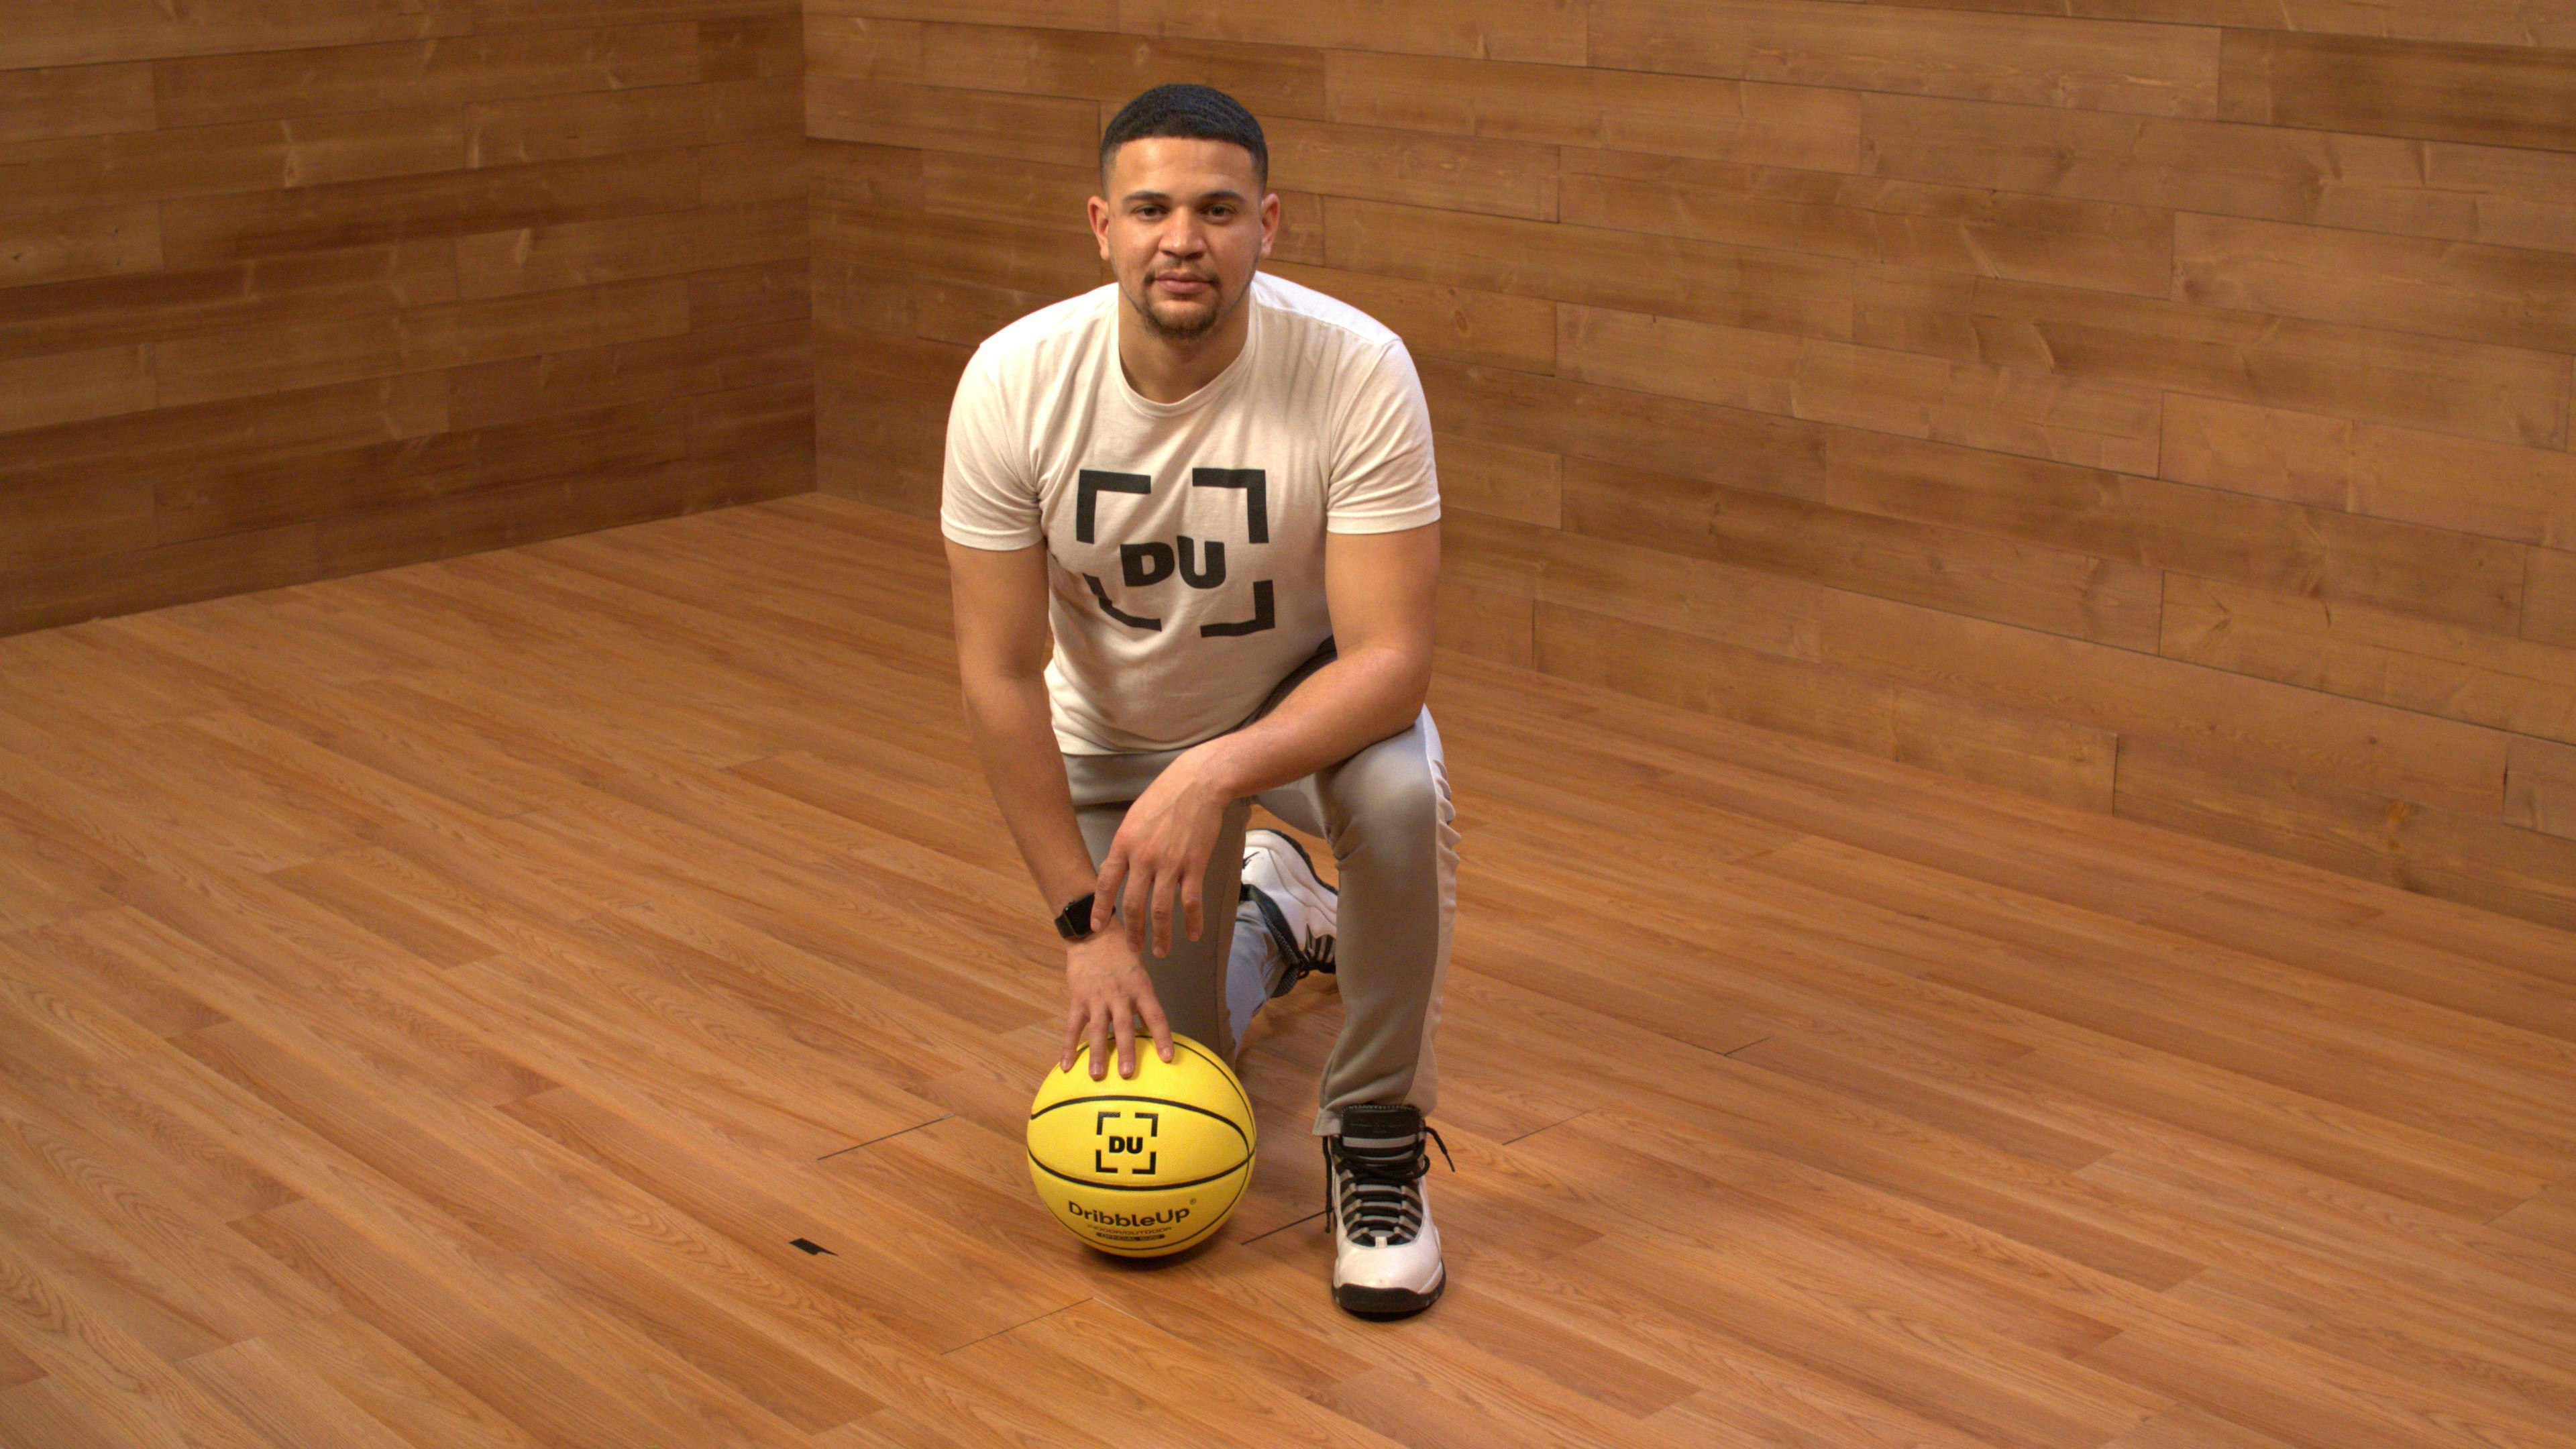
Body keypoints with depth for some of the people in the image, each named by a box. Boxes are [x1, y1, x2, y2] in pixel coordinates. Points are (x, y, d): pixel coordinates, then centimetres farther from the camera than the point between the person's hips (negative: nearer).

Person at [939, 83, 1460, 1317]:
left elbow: (1390, 656, -32)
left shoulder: (1357, 369, -30)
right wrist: (1085, 921, -19)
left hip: (1311, 689, -2)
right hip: (1117, 731, 2)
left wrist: (1212, 778, -47)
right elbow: (999, 671, -18)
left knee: (1400, 797, -37)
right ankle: (1266, 913, 37)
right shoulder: (1013, 383, -25)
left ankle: (1378, 1141, -12)